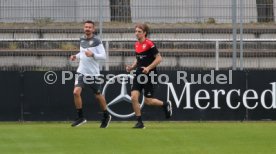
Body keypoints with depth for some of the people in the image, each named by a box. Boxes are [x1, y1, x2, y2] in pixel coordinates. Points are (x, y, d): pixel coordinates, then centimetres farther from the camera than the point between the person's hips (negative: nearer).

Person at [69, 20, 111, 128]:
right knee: (76, 92, -15)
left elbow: (103, 56, -12)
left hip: (93, 73, -4)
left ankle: (106, 116, 31)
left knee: (98, 95, 8)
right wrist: (76, 56, 6)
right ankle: (80, 117, -5)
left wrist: (92, 55, -27)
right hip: (82, 72, 4)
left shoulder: (96, 41, -9)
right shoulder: (82, 40, 8)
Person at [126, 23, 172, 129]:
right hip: (139, 74, 6)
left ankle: (165, 105, 27)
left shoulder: (149, 44, -13)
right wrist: (132, 67, 5)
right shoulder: (136, 45, 10)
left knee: (148, 101, -2)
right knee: (134, 97, -9)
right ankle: (139, 122, 0)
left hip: (149, 75, -6)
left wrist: (148, 68, -22)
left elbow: (159, 58, -14)